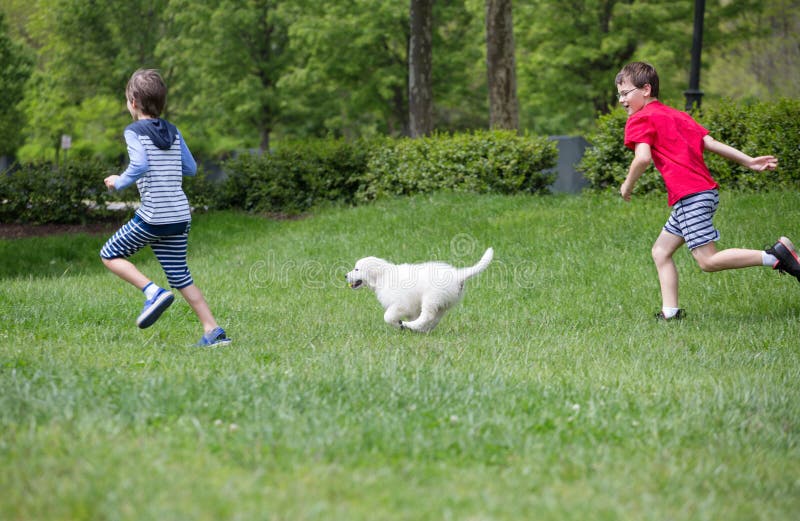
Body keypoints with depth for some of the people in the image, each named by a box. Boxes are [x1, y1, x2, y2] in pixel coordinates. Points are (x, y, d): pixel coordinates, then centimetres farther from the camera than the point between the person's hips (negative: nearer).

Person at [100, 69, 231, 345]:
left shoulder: (134, 131, -6)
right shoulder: (173, 131, 12)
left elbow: (139, 166, -21)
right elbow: (190, 168, 14)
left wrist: (118, 182, -5)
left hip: (153, 216, -6)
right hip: (180, 216, 6)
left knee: (110, 255, 11)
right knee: (180, 277, 11)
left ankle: (153, 292, -7)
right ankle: (213, 331, 2)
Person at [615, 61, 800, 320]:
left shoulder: (639, 120, -2)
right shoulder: (677, 115, 23)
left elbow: (643, 158, -17)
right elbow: (710, 143, 17)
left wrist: (628, 186, -2)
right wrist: (749, 161, 15)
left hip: (690, 196, -10)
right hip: (706, 190, 10)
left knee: (708, 261, -11)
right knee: (661, 251, 14)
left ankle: (775, 255, -16)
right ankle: (669, 312, 8)